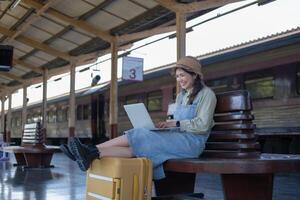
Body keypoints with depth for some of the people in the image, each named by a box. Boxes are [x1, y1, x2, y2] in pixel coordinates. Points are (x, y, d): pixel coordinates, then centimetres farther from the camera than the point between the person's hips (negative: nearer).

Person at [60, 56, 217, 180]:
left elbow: (203, 125, -11)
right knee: (136, 148, -21)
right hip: (176, 138, 6)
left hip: (192, 141, -6)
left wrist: (176, 124, -17)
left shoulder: (207, 94, 0)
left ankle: (93, 151, -30)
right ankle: (91, 155, -38)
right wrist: (166, 124, -1)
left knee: (139, 137, -25)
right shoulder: (180, 96, 23)